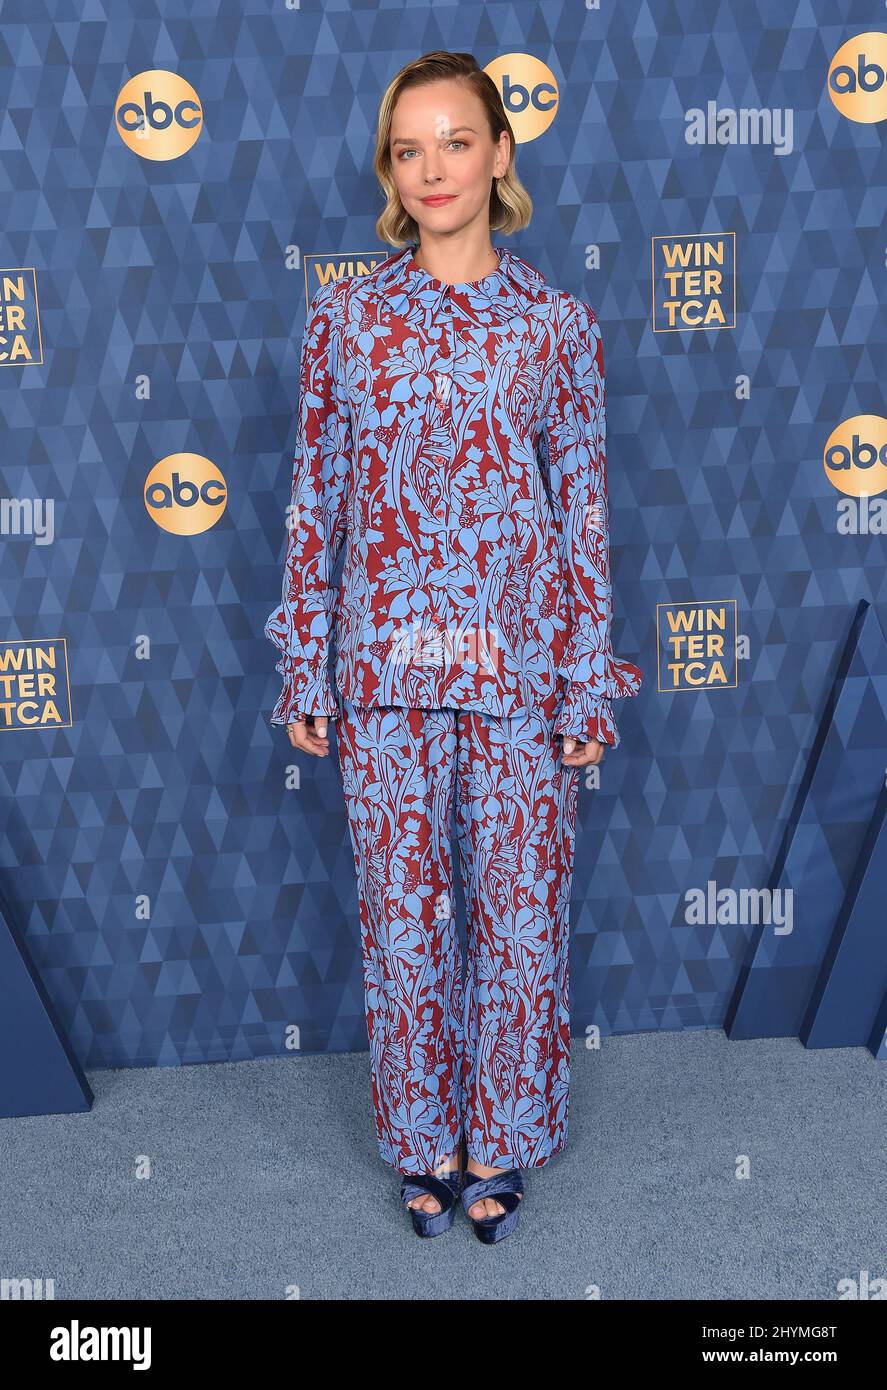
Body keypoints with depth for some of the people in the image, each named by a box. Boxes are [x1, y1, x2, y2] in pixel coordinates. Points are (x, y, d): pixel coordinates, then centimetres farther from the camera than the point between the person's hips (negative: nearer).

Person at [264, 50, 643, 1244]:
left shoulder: (558, 323, 0)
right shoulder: (344, 316, 2)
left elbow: (583, 508, 1)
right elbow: (315, 498, 4)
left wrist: (589, 687, -1)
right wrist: (302, 669, 2)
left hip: (518, 664, 0)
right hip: (385, 663, 1)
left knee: (523, 912, 8)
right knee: (401, 913, 10)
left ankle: (498, 1142, 31)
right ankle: (425, 1142, 31)